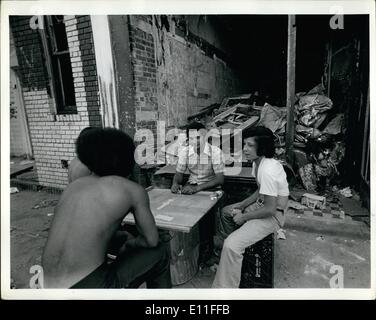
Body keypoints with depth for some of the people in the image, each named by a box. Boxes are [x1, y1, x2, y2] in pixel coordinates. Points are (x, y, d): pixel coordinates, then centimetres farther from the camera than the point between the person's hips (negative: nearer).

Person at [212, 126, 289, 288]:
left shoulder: (267, 171, -30)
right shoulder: (259, 161, 0)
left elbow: (269, 209, -28)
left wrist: (243, 217, -15)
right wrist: (241, 205, 4)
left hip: (272, 215, -10)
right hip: (261, 205, 10)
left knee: (232, 245, -22)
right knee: (226, 212, 22)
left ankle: (225, 287, -4)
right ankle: (220, 249, 40)